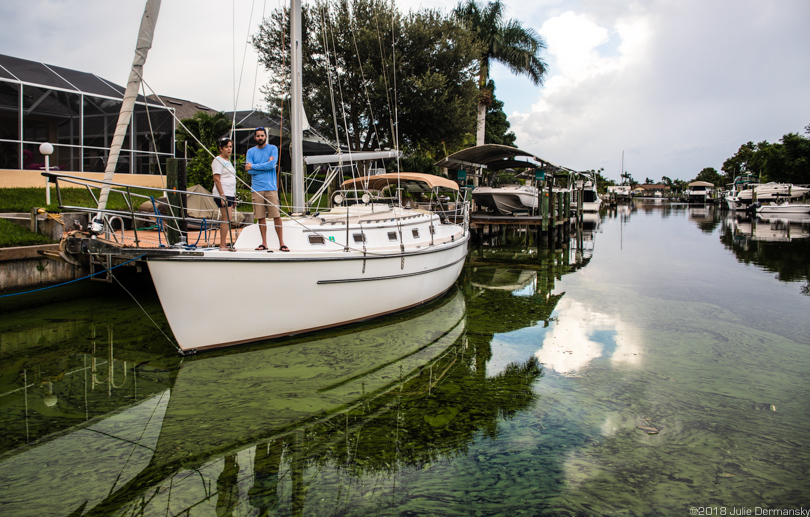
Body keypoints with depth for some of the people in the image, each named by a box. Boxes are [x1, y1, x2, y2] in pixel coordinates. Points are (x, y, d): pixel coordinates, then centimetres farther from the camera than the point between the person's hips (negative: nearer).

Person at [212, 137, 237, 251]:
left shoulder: (228, 161, 22)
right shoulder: (218, 160, -5)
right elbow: (216, 179, -13)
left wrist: (234, 197, 22)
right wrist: (222, 195, -20)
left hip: (230, 195, 9)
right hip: (223, 194, -9)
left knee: (226, 220, 7)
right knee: (226, 219, -12)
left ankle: (224, 244, 10)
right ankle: (222, 246, -9)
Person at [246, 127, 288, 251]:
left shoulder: (273, 149, 7)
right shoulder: (251, 151, 12)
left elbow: (272, 164, -9)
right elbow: (249, 170, 0)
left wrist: (253, 166, -4)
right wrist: (266, 165, -5)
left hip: (271, 187, -2)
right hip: (257, 188, 2)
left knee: (276, 216, -6)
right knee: (260, 217, 3)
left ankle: (281, 243, 0)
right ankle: (264, 243, 12)